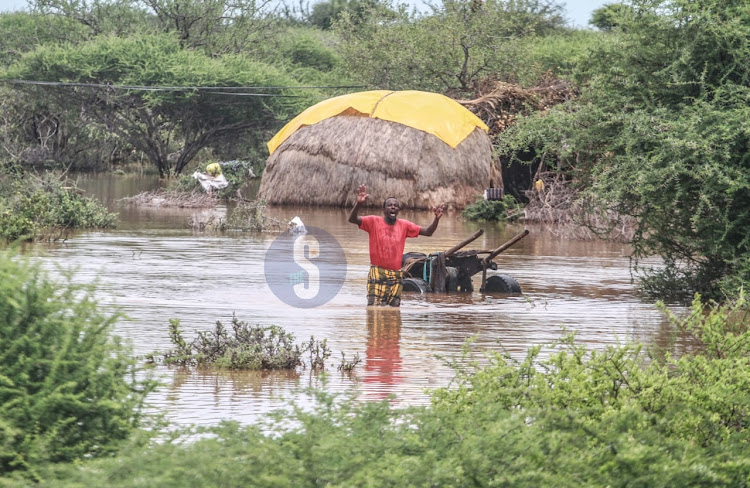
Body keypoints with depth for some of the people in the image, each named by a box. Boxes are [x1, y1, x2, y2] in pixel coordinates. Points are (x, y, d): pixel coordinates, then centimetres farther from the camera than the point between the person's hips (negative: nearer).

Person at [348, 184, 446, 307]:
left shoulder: (404, 225, 8)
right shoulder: (374, 221, -2)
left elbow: (428, 232, 9)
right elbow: (352, 219, -13)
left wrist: (437, 218, -10)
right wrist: (358, 203, -33)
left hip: (396, 275, 4)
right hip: (377, 274, -4)